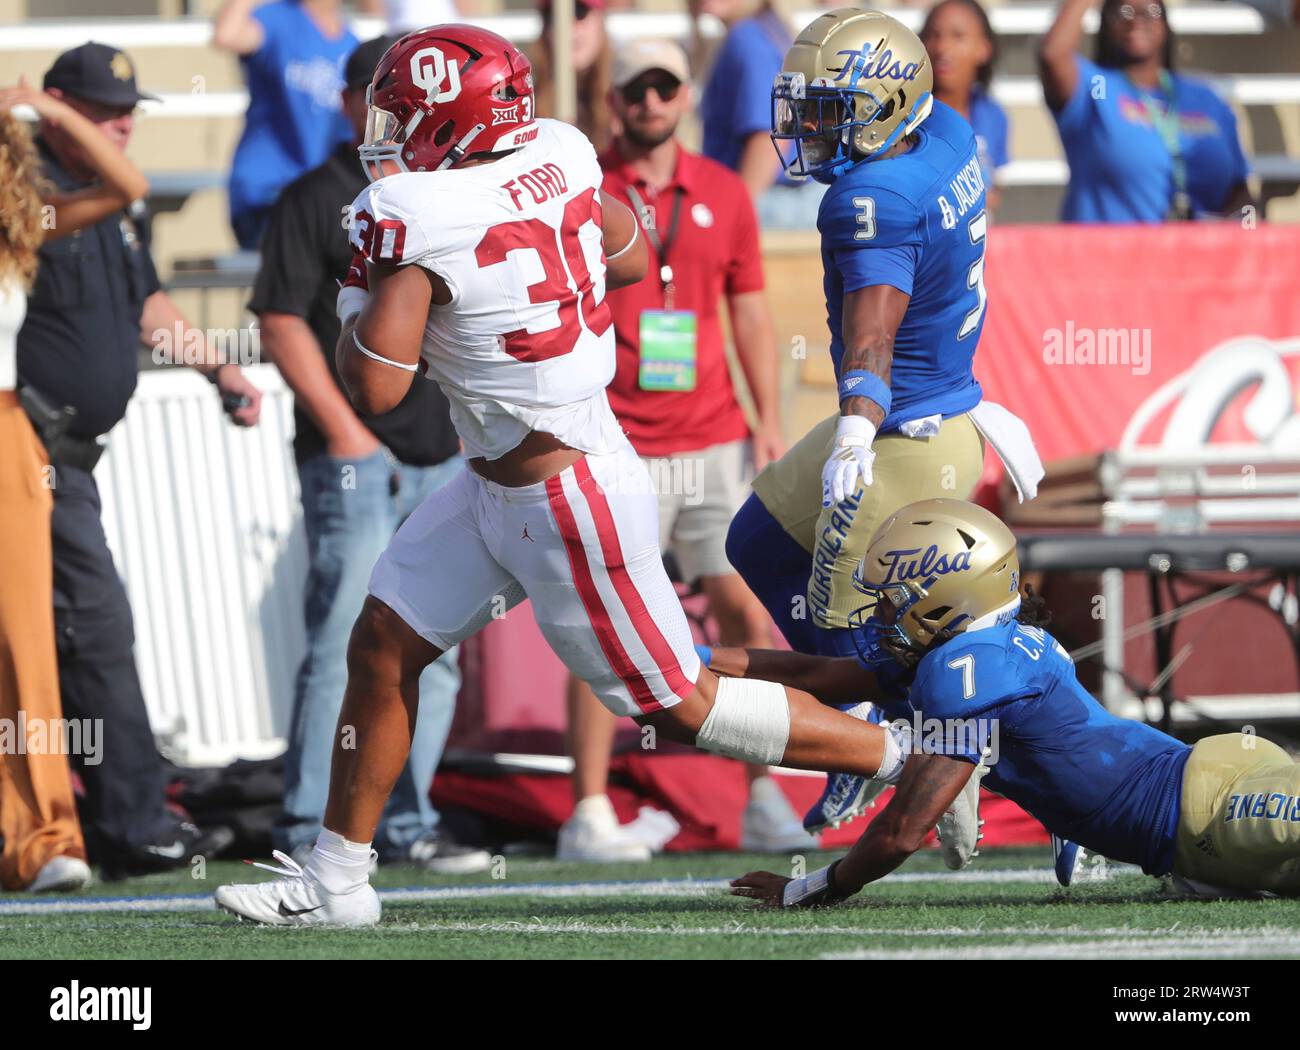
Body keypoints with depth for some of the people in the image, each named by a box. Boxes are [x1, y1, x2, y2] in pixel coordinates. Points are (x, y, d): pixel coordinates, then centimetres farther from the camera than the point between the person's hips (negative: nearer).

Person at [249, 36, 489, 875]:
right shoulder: (316, 201, -2)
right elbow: (282, 322, -6)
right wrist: (343, 429, -12)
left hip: (447, 459, 6)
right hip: (354, 460, -6)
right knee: (345, 642, -9)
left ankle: (406, 823, 13)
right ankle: (307, 830, -6)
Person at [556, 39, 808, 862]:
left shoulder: (723, 194, 11)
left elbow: (750, 312, 14)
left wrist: (769, 421, 7)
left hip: (715, 443, 4)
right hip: (615, 448, -4)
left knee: (749, 615, 1)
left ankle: (763, 803, 8)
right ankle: (588, 816, -1)